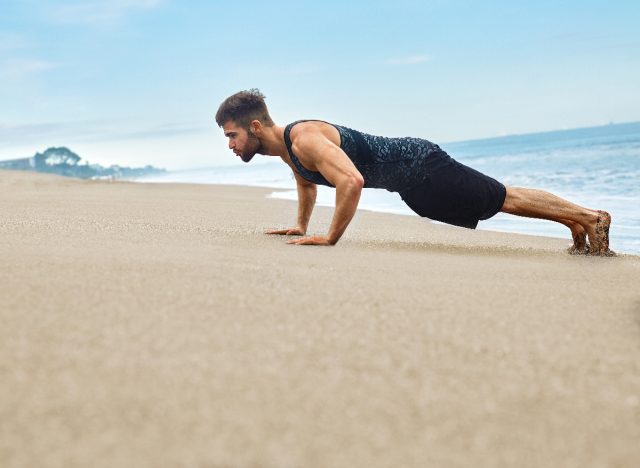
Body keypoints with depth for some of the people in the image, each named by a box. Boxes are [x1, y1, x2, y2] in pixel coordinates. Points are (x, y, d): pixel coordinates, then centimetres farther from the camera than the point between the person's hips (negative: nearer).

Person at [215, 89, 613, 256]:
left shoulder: (304, 139, -26)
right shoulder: (286, 147, 5)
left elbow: (352, 181, -41)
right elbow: (307, 182, 28)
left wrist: (330, 238, -34)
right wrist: (301, 226, 23)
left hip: (420, 168, -9)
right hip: (410, 180, 9)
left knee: (503, 198, -2)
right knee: (500, 200, 15)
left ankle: (590, 218, 9)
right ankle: (577, 224, 25)